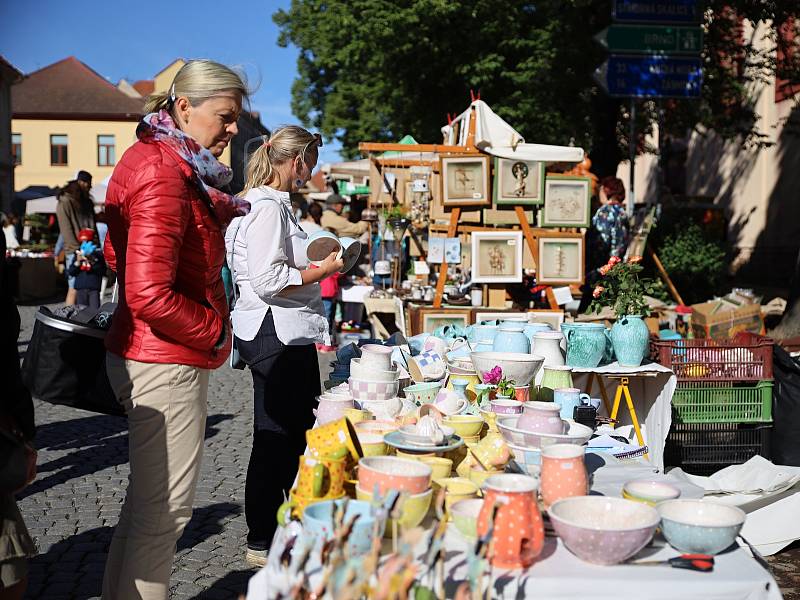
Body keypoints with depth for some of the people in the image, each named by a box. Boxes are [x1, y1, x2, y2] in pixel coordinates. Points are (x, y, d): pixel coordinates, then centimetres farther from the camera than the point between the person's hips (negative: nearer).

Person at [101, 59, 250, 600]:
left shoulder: (153, 160, 13)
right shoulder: (164, 175, -19)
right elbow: (151, 295, -26)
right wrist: (215, 330, -10)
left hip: (148, 356, 11)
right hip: (167, 363, -11)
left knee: (148, 504, 19)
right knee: (164, 511, -2)